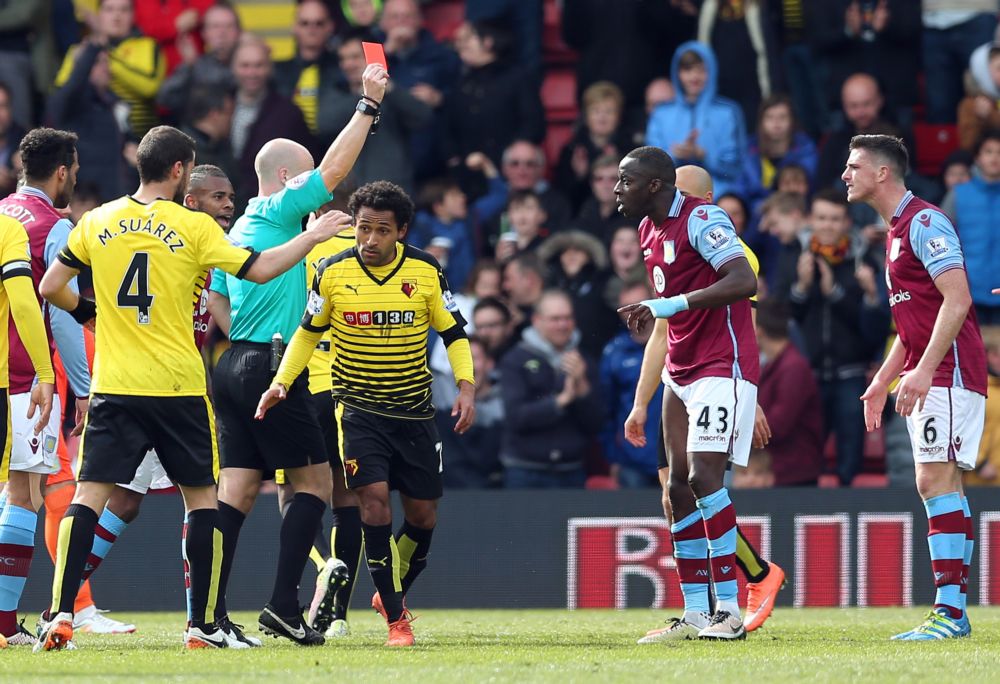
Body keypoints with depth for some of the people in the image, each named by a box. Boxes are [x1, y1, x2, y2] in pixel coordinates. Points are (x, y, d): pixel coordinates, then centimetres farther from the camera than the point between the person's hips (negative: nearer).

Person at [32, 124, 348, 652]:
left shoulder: (97, 222, 5)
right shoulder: (193, 227, -4)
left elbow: (50, 288, 9)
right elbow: (259, 270, -3)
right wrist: (311, 238, 11)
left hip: (113, 385, 2)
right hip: (178, 386, -2)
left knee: (89, 496, -1)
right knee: (201, 496, 12)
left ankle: (59, 614, -15)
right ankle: (202, 624, 12)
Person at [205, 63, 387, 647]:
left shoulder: (239, 229, 18)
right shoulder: (278, 211, -6)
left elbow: (216, 309, 17)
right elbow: (335, 169, -14)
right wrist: (369, 105, -8)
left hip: (234, 365, 8)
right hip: (271, 364, -8)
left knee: (238, 488, 3)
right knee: (315, 480, -3)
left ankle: (210, 612, -4)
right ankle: (283, 605, -11)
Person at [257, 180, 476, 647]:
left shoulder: (426, 271, -4)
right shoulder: (332, 273, -6)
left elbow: (453, 332, 4)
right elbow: (309, 331, 9)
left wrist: (465, 385, -10)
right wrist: (282, 382, -2)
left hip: (414, 411, 2)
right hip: (357, 406, -2)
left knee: (422, 513, 6)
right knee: (374, 498, -18)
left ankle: (391, 594, 33)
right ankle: (395, 618, -11)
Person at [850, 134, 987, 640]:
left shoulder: (925, 223, -12)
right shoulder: (897, 231, 19)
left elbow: (957, 300, -21)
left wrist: (924, 369, -26)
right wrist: (882, 381, 25)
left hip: (947, 371, -10)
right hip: (924, 377, 10)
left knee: (935, 480, -15)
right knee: (943, 485, 7)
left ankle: (948, 611, -20)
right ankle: (956, 609, 7)